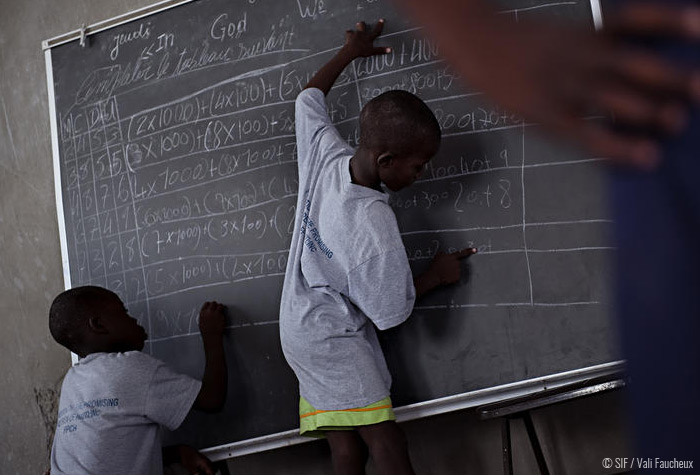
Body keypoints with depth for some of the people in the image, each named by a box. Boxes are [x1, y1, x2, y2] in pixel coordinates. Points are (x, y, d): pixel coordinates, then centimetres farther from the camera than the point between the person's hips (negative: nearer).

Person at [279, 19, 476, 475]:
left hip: (302, 328, 9)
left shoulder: (326, 153, -10)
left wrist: (349, 52, 24)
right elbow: (391, 312, -19)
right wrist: (435, 275, -3)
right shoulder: (374, 226, -30)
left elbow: (309, 98, 12)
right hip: (335, 342, -9)